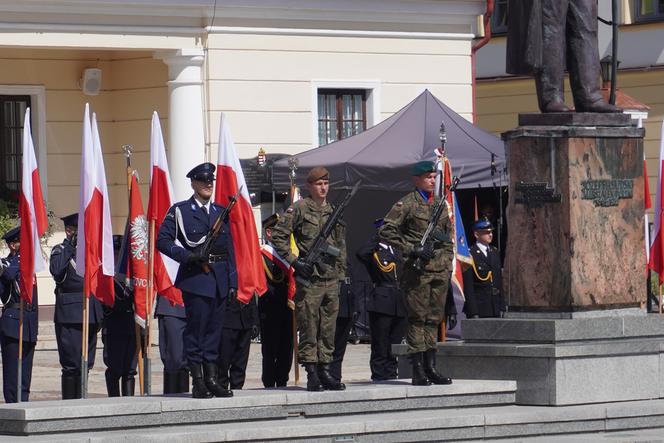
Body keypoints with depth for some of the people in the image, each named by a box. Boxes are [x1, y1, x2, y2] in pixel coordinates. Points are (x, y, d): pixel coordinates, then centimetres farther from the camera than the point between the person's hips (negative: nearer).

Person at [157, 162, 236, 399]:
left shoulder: (220, 212, 16)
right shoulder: (180, 211, 1)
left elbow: (229, 248, 16)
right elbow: (163, 240, -3)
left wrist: (232, 281, 10)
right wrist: (187, 256, -16)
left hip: (219, 279, 5)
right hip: (195, 278, -5)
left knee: (214, 329, 7)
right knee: (195, 329, -4)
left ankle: (211, 379, 12)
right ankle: (198, 382, -1)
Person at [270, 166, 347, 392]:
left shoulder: (333, 211, 14)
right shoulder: (299, 208, -3)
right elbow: (278, 236, -6)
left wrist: (341, 273, 15)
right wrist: (294, 262, -12)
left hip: (331, 279, 6)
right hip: (309, 278, -6)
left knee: (328, 328, 7)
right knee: (309, 328, -3)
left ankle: (325, 371, 12)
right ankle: (312, 374, -1)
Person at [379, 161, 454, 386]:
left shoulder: (440, 204, 17)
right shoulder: (407, 204, -3)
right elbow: (386, 231, -8)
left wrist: (448, 265, 15)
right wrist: (412, 249, -13)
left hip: (440, 271, 6)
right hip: (417, 271, -6)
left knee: (434, 318, 8)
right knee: (417, 318, -4)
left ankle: (430, 368, 13)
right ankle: (418, 370, -3)